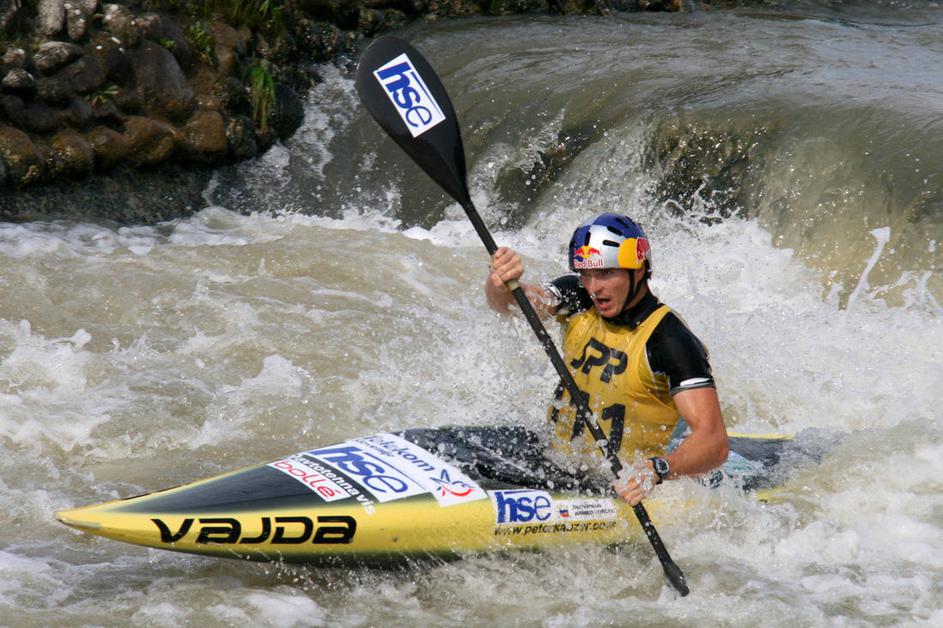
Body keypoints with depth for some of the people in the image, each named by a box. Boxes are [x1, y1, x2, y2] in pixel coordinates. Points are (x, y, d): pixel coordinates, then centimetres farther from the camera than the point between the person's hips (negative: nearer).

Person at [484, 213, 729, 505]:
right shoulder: (578, 300, 2)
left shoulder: (669, 340, -17)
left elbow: (715, 443, -25)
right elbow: (508, 302, -12)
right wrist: (501, 283, -36)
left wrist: (659, 470, -44)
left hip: (621, 482, -6)